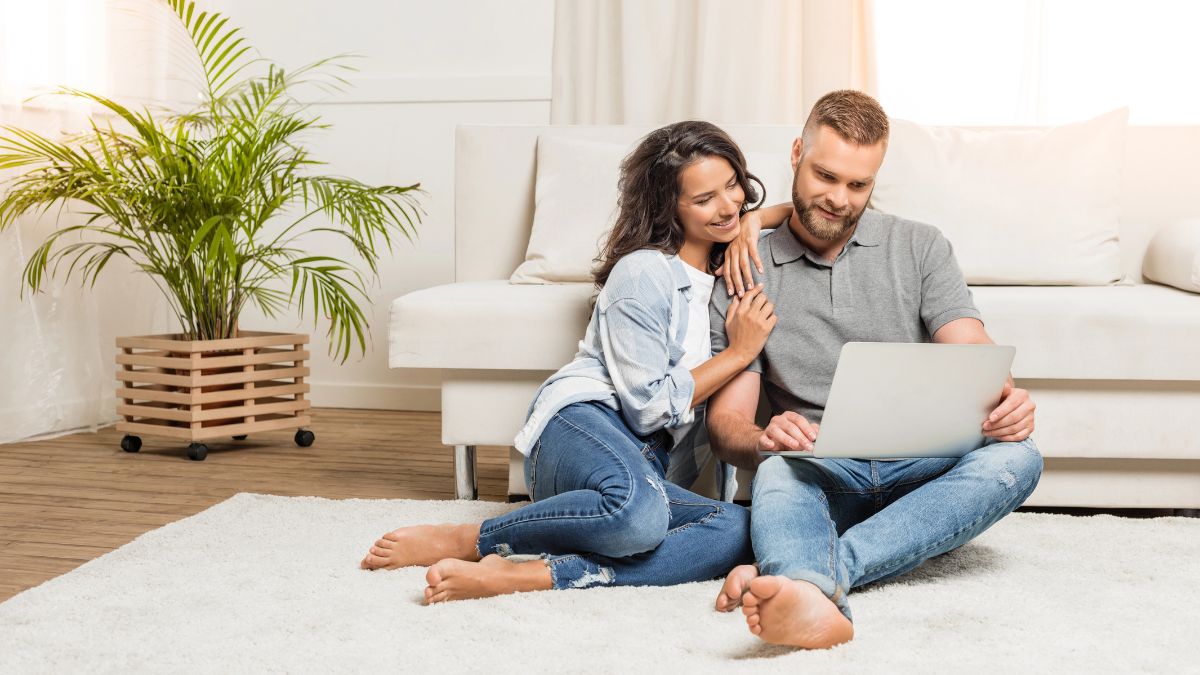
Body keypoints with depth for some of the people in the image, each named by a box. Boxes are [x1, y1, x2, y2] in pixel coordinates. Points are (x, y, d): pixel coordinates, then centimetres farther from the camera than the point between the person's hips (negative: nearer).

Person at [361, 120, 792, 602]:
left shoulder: (728, 263, 19)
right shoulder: (643, 273, -4)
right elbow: (650, 406, -7)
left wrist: (754, 222, 14)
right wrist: (739, 353, -3)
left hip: (649, 468, 7)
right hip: (582, 421, -7)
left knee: (739, 530, -29)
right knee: (638, 510, -44)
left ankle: (523, 575, -33)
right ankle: (462, 541, -20)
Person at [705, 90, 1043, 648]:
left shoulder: (919, 248, 12)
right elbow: (725, 423, 1)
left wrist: (1004, 398, -27)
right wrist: (764, 438, -24)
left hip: (920, 469, 2)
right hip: (818, 471, -1)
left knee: (1015, 457, -30)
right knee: (778, 470, -34)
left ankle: (800, 576, -46)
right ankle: (810, 603, -67)